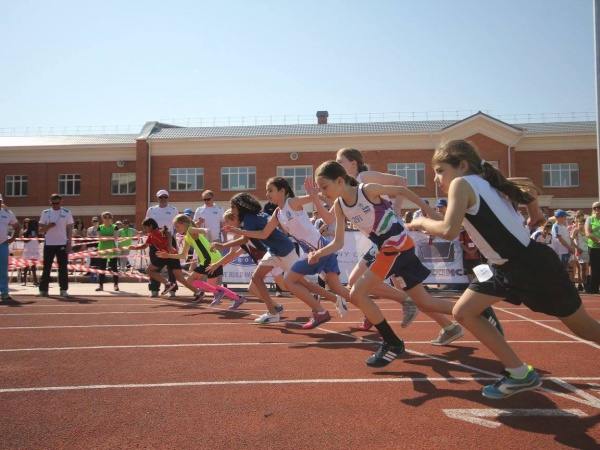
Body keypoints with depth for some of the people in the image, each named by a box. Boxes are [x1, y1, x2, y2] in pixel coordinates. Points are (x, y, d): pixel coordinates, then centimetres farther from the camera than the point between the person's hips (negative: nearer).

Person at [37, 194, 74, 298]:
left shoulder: (66, 213, 3)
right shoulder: (45, 213, 7)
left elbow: (69, 229, 2)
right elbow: (41, 229, 7)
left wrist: (69, 243, -6)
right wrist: (48, 226, -15)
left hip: (62, 243, -1)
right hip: (49, 244, 2)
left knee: (63, 267, -1)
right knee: (46, 267, 5)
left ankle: (64, 290, 4)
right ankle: (43, 290, 10)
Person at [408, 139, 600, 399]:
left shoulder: (462, 183, -17)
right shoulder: (487, 185, 6)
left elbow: (449, 231, -30)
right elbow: (529, 190, 21)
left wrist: (421, 222, -12)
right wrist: (534, 215, 35)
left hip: (535, 267, -9)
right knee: (463, 312, 1)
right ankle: (520, 374, 9)